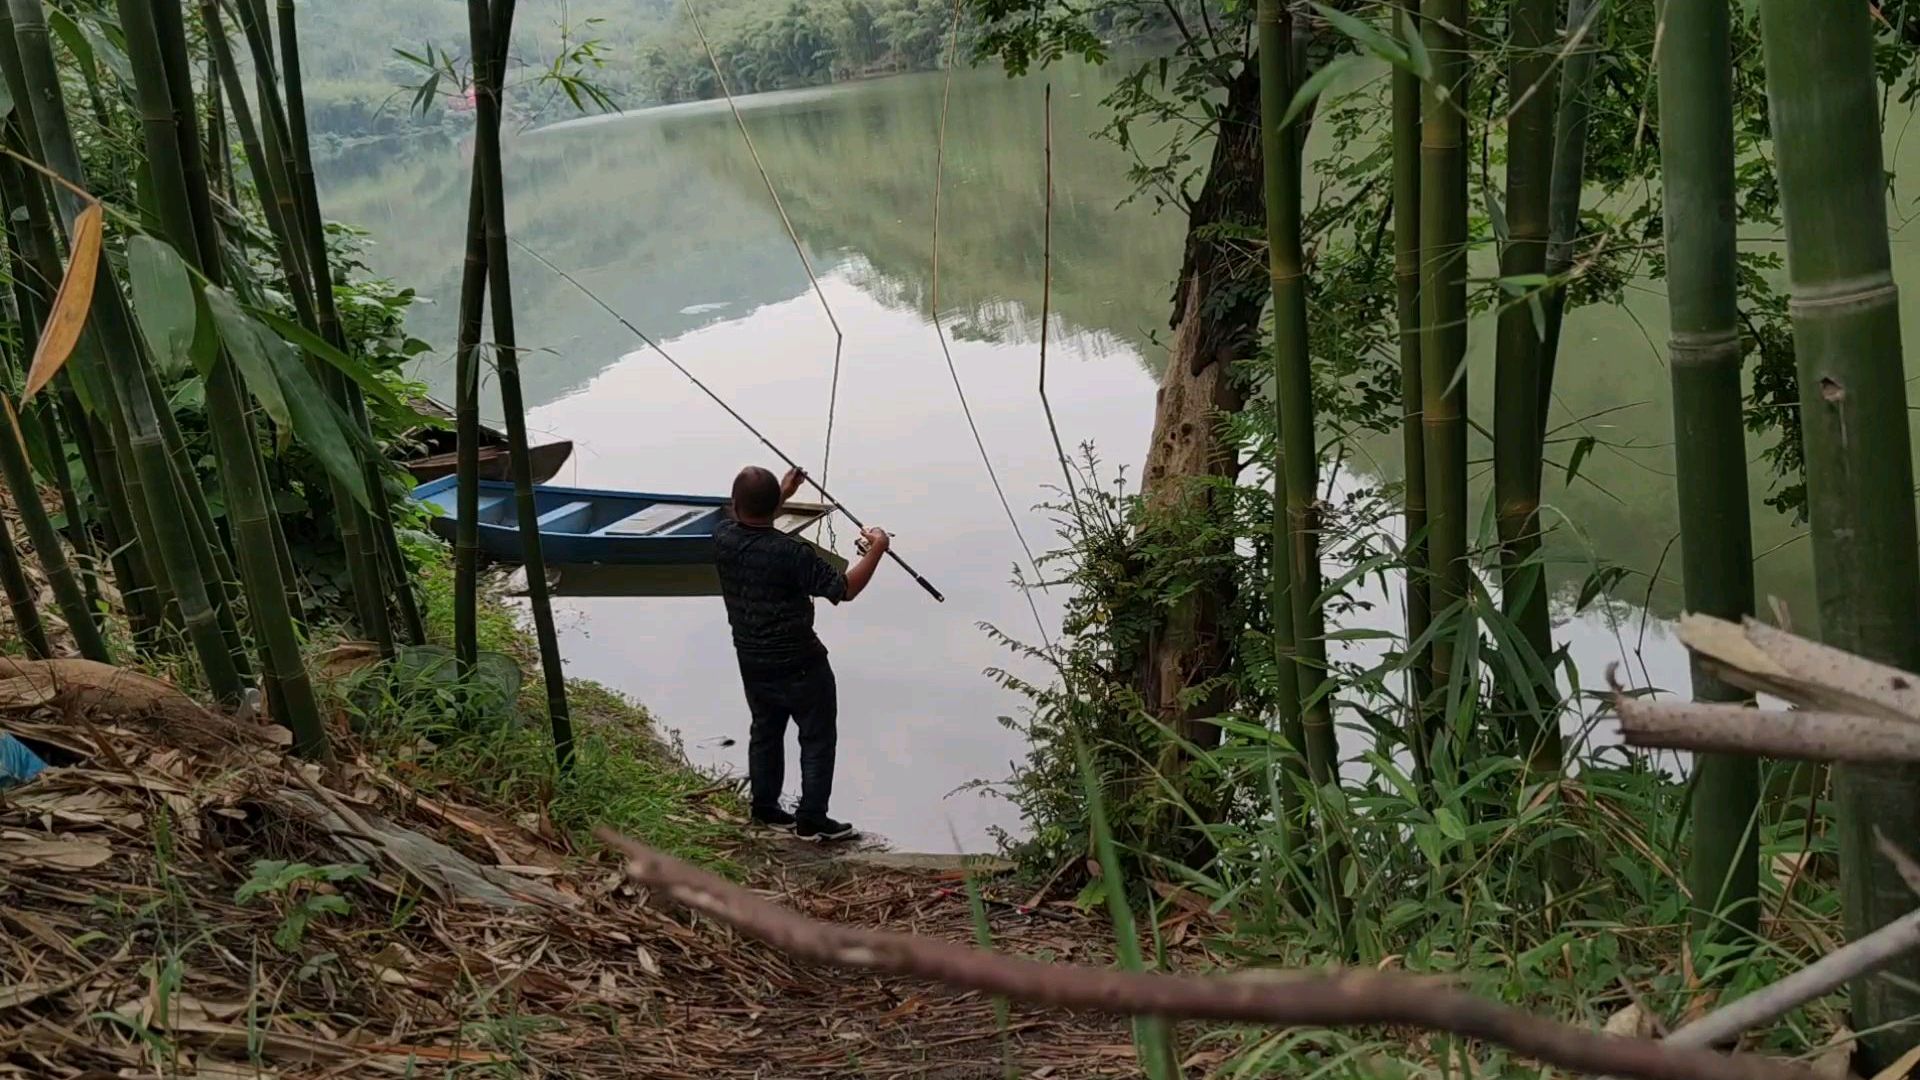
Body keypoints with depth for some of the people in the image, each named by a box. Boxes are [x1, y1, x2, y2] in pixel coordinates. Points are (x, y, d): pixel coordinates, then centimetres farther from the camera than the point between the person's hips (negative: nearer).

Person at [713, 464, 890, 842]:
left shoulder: (723, 538, -9)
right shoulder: (792, 553, -27)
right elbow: (845, 589, -20)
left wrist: (784, 494, 23)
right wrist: (876, 550, -9)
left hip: (752, 665, 6)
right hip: (799, 666, -6)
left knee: (765, 731, 23)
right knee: (818, 739, 10)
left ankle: (766, 810, 34)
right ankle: (811, 820, 15)